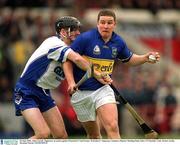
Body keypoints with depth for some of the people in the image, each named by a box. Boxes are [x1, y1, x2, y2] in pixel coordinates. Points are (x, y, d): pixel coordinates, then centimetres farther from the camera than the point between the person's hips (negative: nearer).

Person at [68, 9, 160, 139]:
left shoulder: (118, 42, 0)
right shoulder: (85, 38, -14)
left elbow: (129, 59, 20)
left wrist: (145, 58, 2)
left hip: (103, 89, 2)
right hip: (81, 93, -2)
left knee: (113, 127, -20)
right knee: (94, 135, 11)